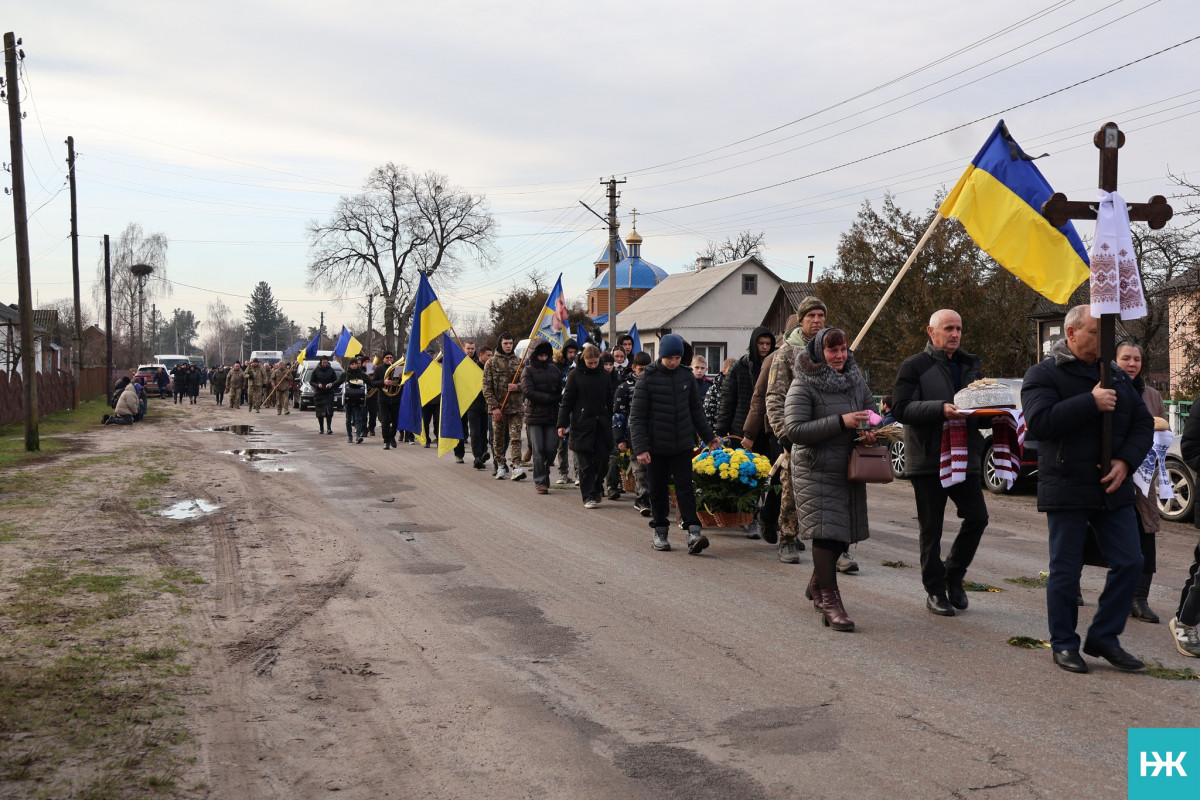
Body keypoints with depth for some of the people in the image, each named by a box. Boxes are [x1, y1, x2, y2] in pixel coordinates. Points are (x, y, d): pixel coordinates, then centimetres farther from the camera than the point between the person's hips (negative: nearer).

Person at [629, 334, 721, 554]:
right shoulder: (647, 379, -7)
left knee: (685, 487, -4)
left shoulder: (686, 376, 5)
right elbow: (636, 416, -7)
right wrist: (639, 448, -14)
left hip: (683, 445, 2)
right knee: (658, 491, 8)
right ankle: (660, 532, 20)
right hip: (656, 446, -2)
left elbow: (696, 410, 17)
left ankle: (693, 533, -9)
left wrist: (708, 435, 20)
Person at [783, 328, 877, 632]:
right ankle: (830, 601, -4)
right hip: (816, 471, -6)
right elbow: (794, 430, -18)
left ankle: (817, 583, 34)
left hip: (849, 469, 6)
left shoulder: (855, 379, 9)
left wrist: (870, 431, -4)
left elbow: (871, 411, 21)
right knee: (826, 530, -12)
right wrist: (841, 422, -23)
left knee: (843, 532, 11)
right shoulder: (803, 385, -10)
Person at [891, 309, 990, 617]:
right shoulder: (915, 366, -3)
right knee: (931, 528, 2)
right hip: (927, 459, -5)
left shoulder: (971, 365, 15)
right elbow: (902, 409, -13)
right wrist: (941, 409, -25)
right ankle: (935, 590, 14)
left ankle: (954, 575, 22)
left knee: (977, 517, 1)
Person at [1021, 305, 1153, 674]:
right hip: (1067, 491, -6)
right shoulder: (1043, 375, -5)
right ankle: (1064, 644, 16)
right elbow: (1039, 421, -20)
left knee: (1129, 563, 5)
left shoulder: (1117, 376, 13)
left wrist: (1125, 460, -5)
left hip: (1113, 489, 6)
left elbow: (1143, 423, 12)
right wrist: (1091, 403, -21)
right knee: (1065, 570, 2)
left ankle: (1103, 638, 19)